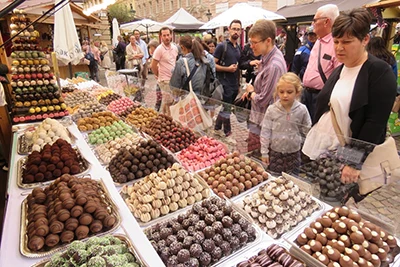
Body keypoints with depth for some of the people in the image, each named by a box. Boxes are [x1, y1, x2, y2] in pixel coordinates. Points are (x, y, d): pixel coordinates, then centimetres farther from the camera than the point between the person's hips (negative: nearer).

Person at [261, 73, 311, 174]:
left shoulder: (302, 110, -10)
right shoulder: (272, 109, -13)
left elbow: (306, 129, 8)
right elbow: (265, 131, -8)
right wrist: (264, 152, -6)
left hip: (293, 152, 1)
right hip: (275, 151, -1)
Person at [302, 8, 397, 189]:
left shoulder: (380, 72, -10)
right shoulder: (338, 71, 10)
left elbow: (375, 124, -16)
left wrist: (355, 163, -19)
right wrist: (310, 142, 13)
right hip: (319, 149, 6)